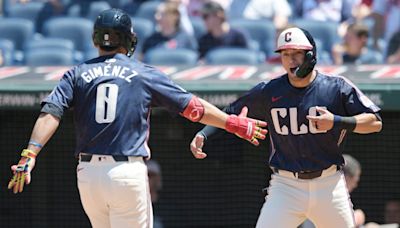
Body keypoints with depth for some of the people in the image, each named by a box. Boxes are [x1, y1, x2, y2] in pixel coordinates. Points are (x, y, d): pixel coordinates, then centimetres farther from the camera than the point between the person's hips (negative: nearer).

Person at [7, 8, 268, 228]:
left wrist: (30, 154, -15)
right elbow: (191, 106, 3)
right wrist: (234, 123, 11)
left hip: (88, 173, 3)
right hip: (127, 173, -3)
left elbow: (51, 113, -7)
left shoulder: (78, 74, 8)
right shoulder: (144, 74, 3)